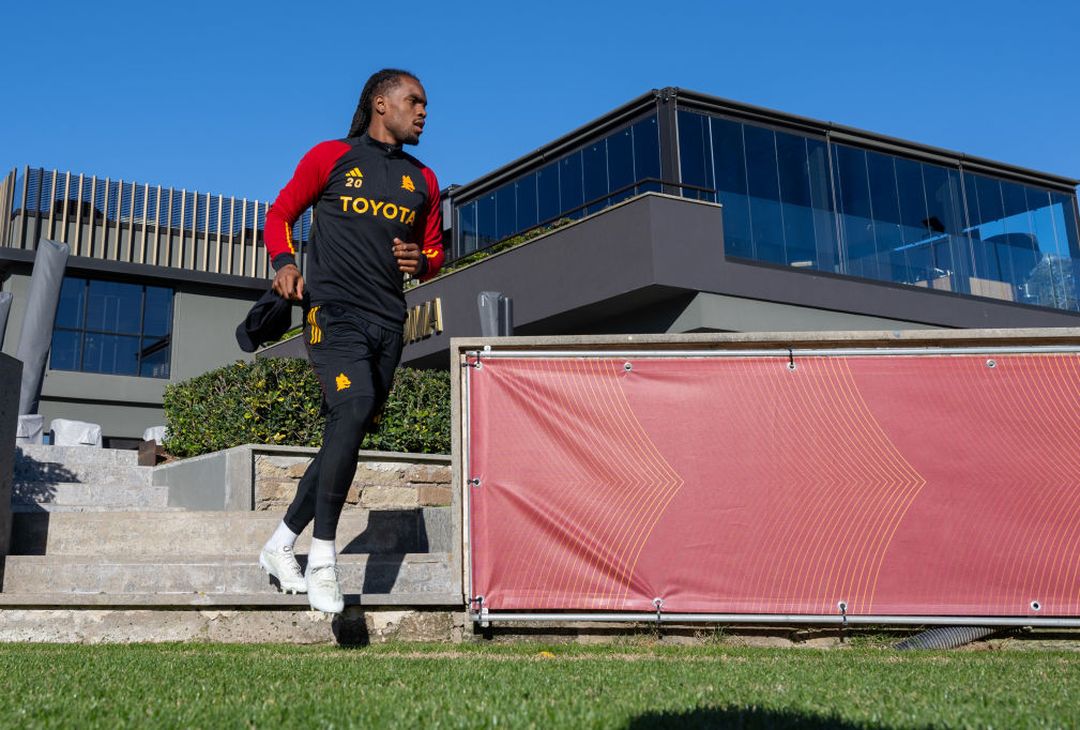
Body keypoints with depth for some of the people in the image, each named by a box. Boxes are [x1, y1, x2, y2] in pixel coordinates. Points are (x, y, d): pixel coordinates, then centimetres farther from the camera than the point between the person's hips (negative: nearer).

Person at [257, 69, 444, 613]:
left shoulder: (423, 180, 19)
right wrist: (284, 264, -8)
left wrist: (420, 262, 2)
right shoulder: (331, 157, 7)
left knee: (346, 436, 5)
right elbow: (280, 214, 11)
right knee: (354, 409, -26)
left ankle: (282, 544, 21)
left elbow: (434, 252, 26)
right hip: (332, 309, -5)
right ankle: (322, 557, -20)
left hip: (388, 321, 5)